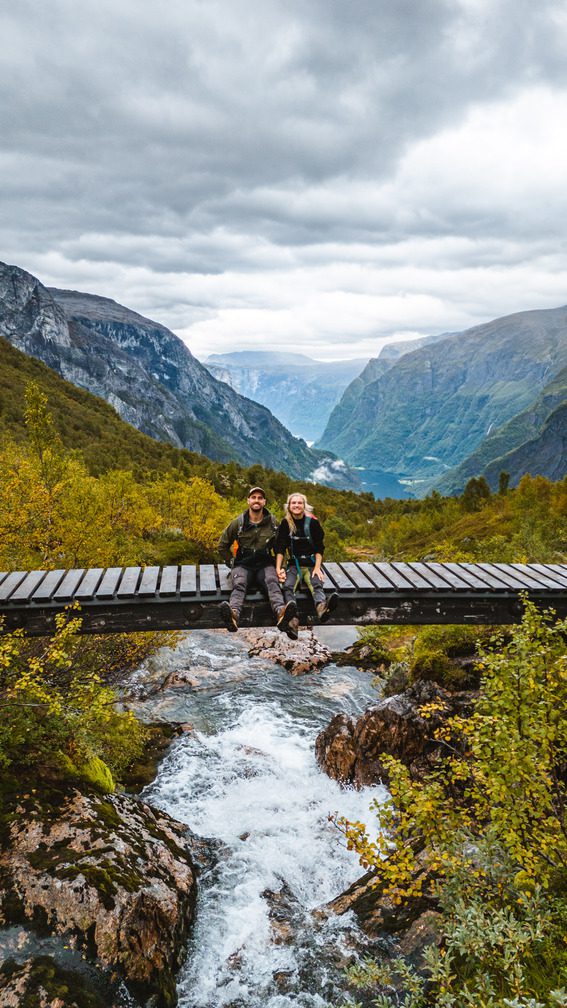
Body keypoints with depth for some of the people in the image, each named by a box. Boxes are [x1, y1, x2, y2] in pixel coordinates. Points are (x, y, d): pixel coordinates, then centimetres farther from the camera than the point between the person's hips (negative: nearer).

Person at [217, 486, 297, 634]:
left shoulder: (272, 522, 7)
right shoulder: (238, 522, 4)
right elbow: (222, 546, 15)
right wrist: (232, 562, 8)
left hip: (265, 565, 1)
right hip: (243, 565, 0)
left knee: (272, 583, -33)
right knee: (239, 585, -33)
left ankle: (281, 613, -63)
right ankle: (234, 615, -65)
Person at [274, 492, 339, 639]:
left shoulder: (313, 522, 1)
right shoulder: (285, 524, 5)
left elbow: (319, 548, 1)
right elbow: (280, 548, 2)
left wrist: (317, 568, -11)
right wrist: (278, 569, -11)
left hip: (311, 564, -1)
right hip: (294, 565, 2)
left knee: (316, 585, -32)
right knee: (288, 587, -29)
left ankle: (322, 609, -66)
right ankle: (293, 620, -52)